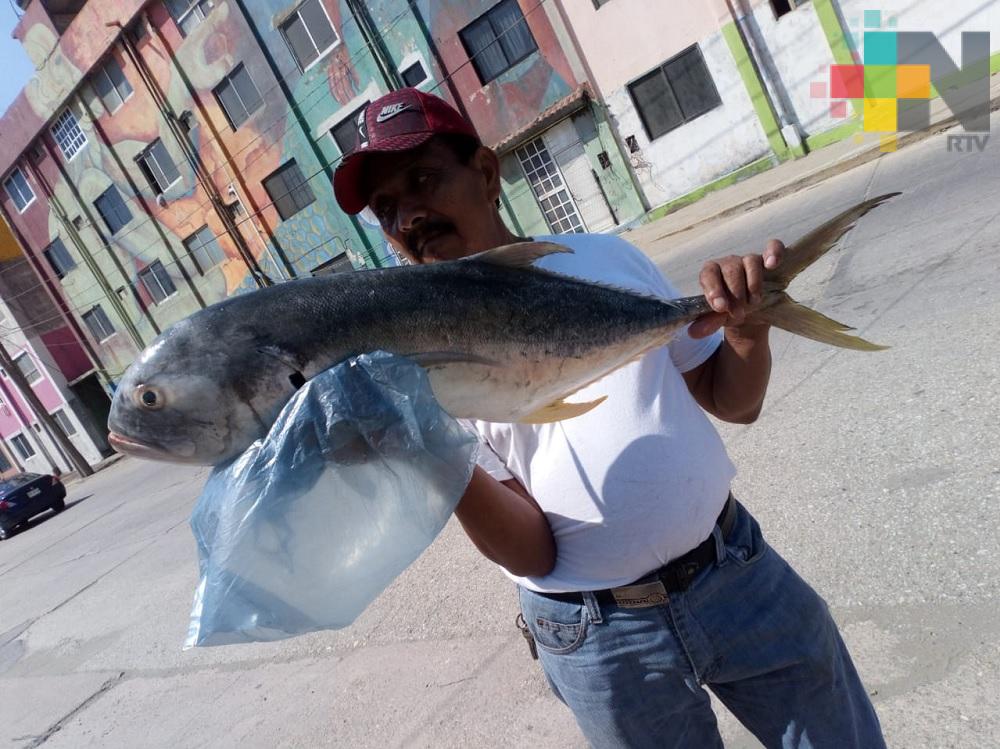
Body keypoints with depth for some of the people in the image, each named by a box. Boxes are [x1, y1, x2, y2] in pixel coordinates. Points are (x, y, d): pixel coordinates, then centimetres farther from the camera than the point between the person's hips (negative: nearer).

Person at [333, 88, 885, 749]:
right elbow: (532, 554, -12)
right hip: (598, 638, -2)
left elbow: (734, 403, 6)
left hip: (736, 568, 3)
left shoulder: (605, 257, -1)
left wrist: (748, 326, -13)